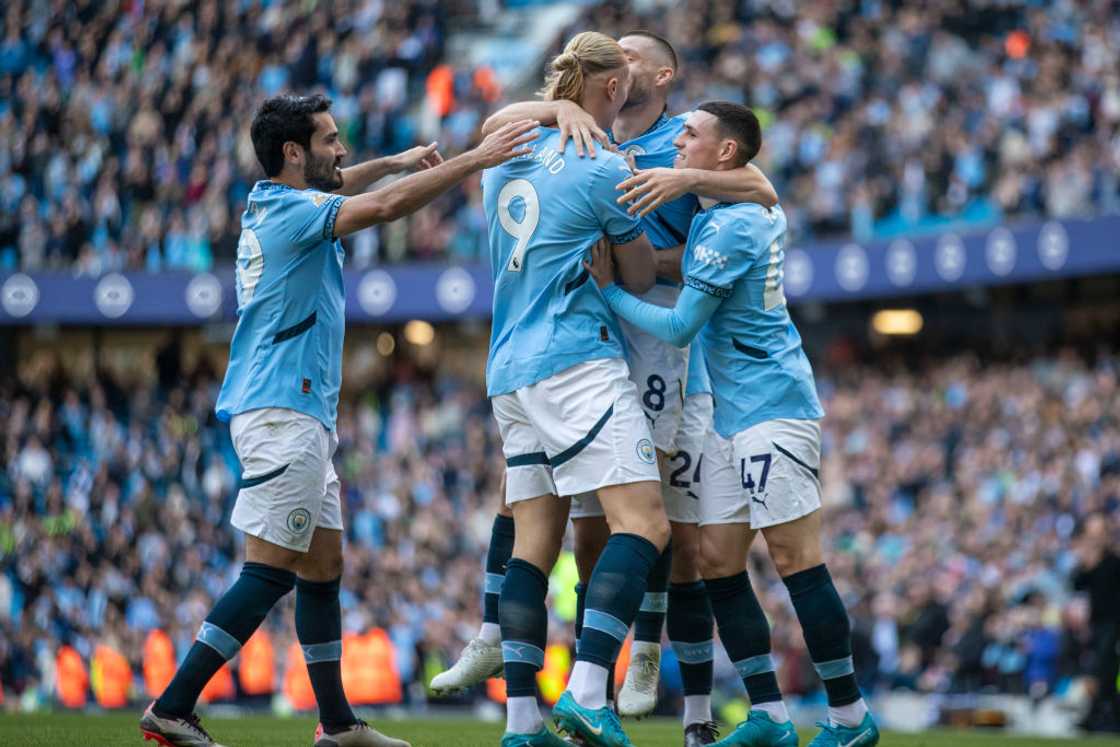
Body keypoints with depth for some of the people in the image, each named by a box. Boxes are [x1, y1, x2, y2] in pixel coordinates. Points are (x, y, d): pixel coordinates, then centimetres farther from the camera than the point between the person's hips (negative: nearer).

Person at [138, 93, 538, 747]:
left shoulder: (276, 202, 15)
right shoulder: (288, 212, -14)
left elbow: (336, 185, 38)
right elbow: (386, 207, -26)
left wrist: (398, 161, 25)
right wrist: (475, 160, -22)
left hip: (302, 419, 10)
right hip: (281, 415, -10)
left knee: (324, 564, 11)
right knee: (270, 574, -11)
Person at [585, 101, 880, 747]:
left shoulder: (728, 226, -15)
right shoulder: (761, 210, 12)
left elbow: (680, 327, -15)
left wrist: (608, 290, -3)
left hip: (772, 410, -10)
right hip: (735, 415, 10)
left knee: (796, 559, -9)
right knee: (717, 559, 5)